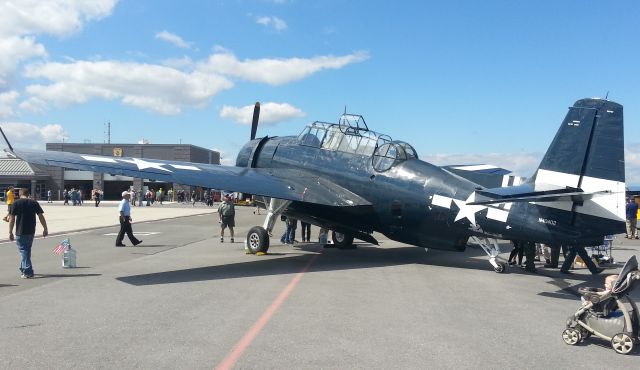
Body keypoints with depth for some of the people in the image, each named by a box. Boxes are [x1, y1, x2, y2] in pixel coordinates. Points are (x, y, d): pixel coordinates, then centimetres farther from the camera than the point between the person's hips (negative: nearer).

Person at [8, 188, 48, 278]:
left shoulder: (16, 203, -4)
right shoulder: (34, 203, 4)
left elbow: (12, 219, -7)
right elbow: (41, 217, 2)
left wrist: (10, 232, -3)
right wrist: (45, 229, 8)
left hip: (20, 232, -4)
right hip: (31, 231, 4)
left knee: (23, 251, 0)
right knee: (27, 250, 19)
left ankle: (28, 272, -7)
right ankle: (24, 268, 33)